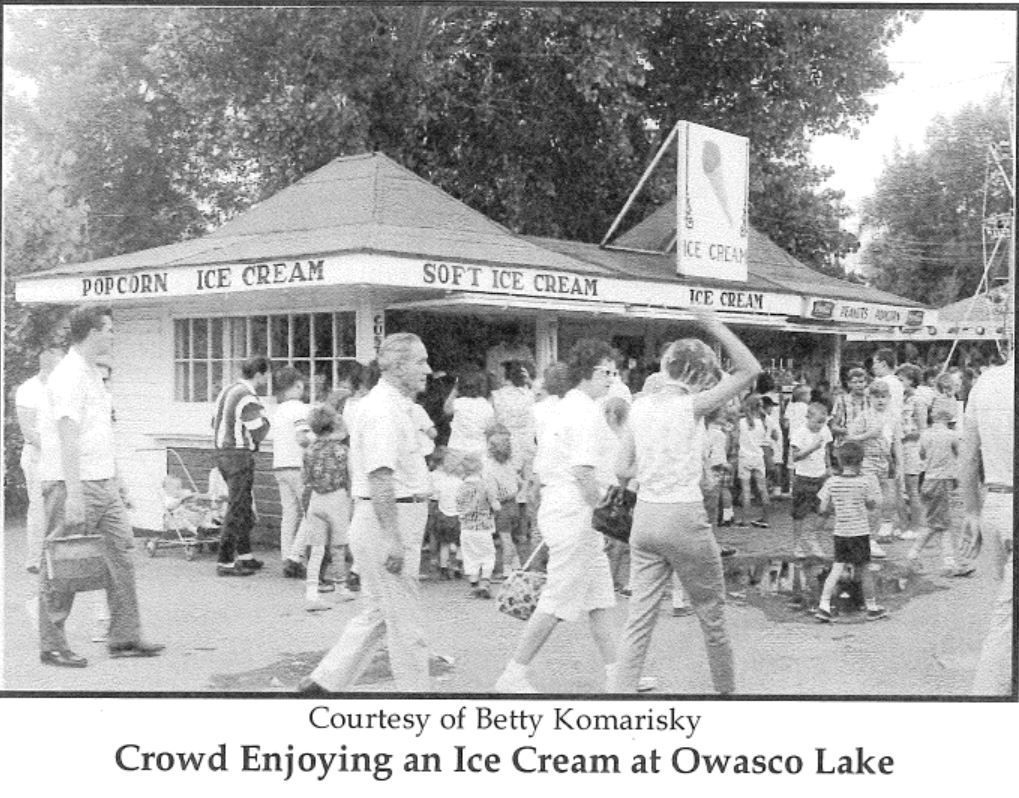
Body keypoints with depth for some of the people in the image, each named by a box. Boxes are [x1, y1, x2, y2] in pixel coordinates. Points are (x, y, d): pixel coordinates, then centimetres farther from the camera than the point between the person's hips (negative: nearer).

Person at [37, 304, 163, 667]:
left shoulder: (92, 373, 16)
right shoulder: (69, 376, -15)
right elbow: (67, 437, -22)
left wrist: (114, 476, 20)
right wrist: (73, 494, -26)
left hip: (101, 483, 10)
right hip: (72, 483, -10)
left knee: (121, 553, 7)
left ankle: (125, 637, 12)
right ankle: (51, 646, 8)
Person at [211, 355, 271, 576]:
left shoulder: (227, 391, 13)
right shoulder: (248, 399, -17)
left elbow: (215, 423, 20)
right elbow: (259, 434, -19)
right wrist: (264, 418, -1)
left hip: (222, 452, 10)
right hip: (240, 456, -10)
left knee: (244, 507, 19)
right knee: (236, 509, -5)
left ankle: (245, 556, 27)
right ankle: (225, 563, -3)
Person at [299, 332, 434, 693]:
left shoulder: (394, 406, 17)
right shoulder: (383, 409, -17)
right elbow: (380, 477, -25)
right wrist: (392, 539, -28)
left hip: (393, 525, 11)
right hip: (389, 524, -11)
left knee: (378, 614, 17)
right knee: (405, 623, -1)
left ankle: (325, 681, 21)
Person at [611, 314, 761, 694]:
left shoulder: (640, 404, 4)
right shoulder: (691, 406, -11)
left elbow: (623, 466, 7)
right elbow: (750, 369, -9)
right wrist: (716, 328, -5)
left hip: (644, 515, 5)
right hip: (684, 517, -5)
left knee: (639, 617, 6)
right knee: (711, 615, 13)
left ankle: (621, 690, 0)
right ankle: (726, 690, 27)